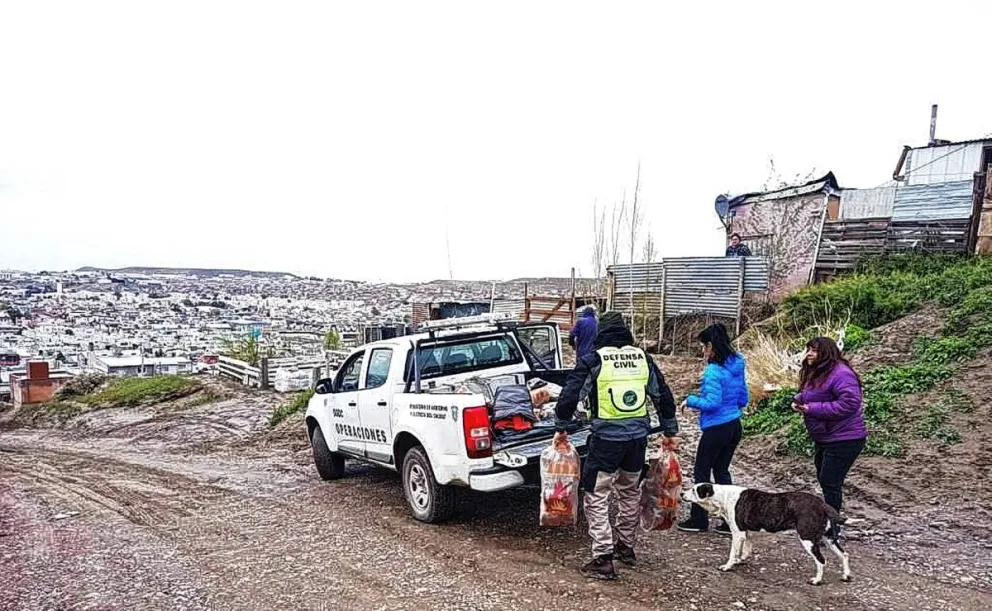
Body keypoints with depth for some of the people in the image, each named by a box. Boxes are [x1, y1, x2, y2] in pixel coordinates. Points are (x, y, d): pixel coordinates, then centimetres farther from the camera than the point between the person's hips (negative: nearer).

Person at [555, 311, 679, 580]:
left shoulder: (593, 360, -7)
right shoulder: (642, 358, 7)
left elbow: (570, 395, -8)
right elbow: (664, 396, 14)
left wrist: (560, 427, 7)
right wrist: (671, 431, 24)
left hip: (606, 438, -5)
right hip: (638, 437, 5)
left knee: (596, 497, 4)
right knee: (630, 491, 23)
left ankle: (603, 559, 2)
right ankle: (626, 547, 36)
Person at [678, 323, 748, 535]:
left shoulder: (714, 370, -20)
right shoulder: (737, 366, 6)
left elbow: (712, 403, -23)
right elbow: (743, 399, 13)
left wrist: (690, 400, -9)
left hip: (716, 428, -8)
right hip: (734, 426, 8)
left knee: (701, 472, 8)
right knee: (721, 471, 18)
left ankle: (698, 520, 18)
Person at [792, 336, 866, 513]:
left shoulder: (840, 374, -22)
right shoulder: (814, 373, 10)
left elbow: (849, 403, -30)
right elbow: (808, 395, 22)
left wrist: (814, 409, -28)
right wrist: (798, 400, -2)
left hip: (844, 440, -10)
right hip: (824, 438, 10)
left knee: (830, 483, -5)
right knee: (824, 479, 20)